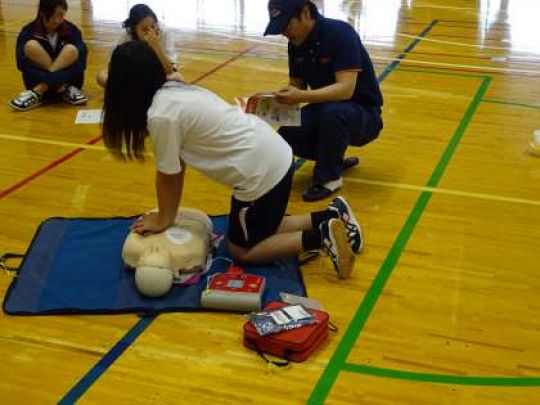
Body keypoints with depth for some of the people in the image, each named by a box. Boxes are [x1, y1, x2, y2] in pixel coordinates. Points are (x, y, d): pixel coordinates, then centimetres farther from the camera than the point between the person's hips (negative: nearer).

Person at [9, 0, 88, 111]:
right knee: (31, 45, -23)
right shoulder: (28, 32, -7)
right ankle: (67, 90, -25)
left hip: (67, 78, 1)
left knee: (71, 50, -26)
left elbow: (80, 59, -15)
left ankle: (37, 92, -27)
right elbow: (22, 62, -19)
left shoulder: (71, 30, -4)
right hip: (37, 79, 0)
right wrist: (57, 78, -30)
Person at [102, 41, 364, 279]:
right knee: (259, 229, 25)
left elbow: (167, 176, -6)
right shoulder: (175, 91, 9)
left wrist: (162, 221, 9)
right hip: (274, 155, 9)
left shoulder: (161, 115, -18)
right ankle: (331, 217, 21)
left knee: (242, 250, 10)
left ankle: (322, 237, -1)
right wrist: (167, 214, 16)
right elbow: (177, 165, 13)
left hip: (263, 171, -9)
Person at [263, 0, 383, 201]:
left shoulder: (340, 34, -23)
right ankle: (334, 159, 8)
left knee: (332, 111, -38)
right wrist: (277, 97, -18)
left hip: (363, 114, -6)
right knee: (287, 135, -20)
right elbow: (296, 86, 4)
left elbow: (346, 89, -33)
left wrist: (302, 97, -45)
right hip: (324, 111, 6)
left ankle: (329, 176, -15)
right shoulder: (296, 43, -2)